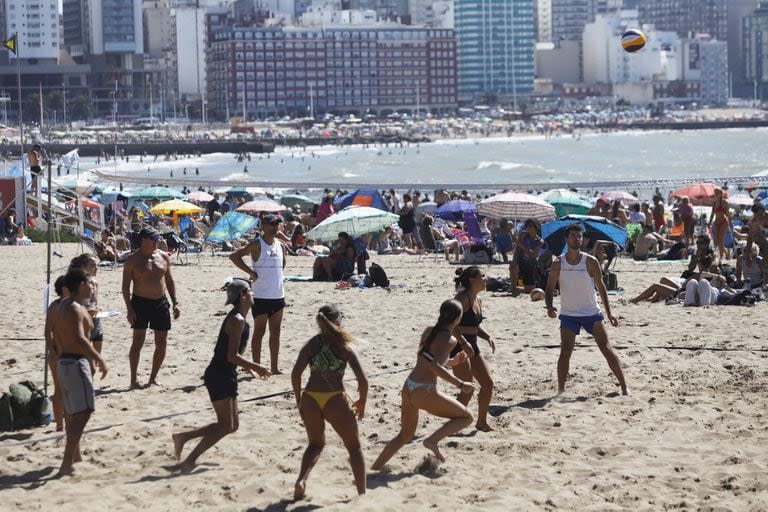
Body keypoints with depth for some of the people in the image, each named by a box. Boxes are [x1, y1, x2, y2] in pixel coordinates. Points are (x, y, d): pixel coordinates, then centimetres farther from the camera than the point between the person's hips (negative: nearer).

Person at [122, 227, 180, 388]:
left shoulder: (163, 257, 8)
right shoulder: (133, 260, -5)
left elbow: (169, 281, 15)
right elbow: (125, 286, -4)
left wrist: (175, 303, 8)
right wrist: (129, 308, -13)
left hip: (161, 303, 5)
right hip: (140, 302, -5)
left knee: (162, 343, 4)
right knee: (138, 341, -7)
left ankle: (153, 377, 16)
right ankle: (133, 380, -3)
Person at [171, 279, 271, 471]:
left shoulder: (237, 318, 15)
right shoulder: (237, 321, -17)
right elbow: (232, 356, -22)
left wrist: (249, 367, 19)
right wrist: (256, 367, -15)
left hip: (226, 376, 10)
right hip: (220, 376, -10)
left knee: (231, 426, 14)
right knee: (225, 425, -10)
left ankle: (183, 437, 18)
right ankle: (190, 460, -8)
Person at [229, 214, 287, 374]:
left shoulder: (280, 245, 10)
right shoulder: (256, 245, -9)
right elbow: (234, 256, -17)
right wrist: (251, 272, -17)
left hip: (278, 296, 6)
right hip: (261, 296, -6)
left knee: (275, 332, 9)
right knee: (259, 332, 0)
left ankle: (274, 367, 16)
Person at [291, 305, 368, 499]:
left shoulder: (311, 344, 8)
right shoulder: (344, 347, 2)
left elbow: (296, 374, -3)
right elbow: (362, 379, -4)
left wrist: (299, 402, 8)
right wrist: (362, 403, 11)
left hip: (310, 399, 3)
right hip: (335, 400, -3)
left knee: (315, 444, 26)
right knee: (354, 447, 17)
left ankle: (301, 480, 2)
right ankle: (362, 493, 17)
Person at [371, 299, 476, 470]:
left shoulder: (429, 331, 12)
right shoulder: (450, 340, -11)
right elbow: (435, 367, -25)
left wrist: (453, 361, 22)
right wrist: (460, 384, -21)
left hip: (408, 387, 7)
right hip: (424, 392, -7)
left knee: (405, 434, 25)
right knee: (466, 417, 9)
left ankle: (373, 469, 18)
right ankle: (433, 440, -8)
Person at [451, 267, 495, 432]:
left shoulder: (478, 301, 11)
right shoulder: (462, 299, -16)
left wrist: (487, 337, 6)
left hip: (472, 347, 9)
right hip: (459, 349, -9)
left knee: (488, 384, 8)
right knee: (468, 390, -10)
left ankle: (482, 422, 21)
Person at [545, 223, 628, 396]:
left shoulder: (590, 262, -6)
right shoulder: (558, 264, -4)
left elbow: (601, 287, 4)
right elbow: (550, 288, -1)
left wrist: (609, 313, 3)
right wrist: (549, 306, -21)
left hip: (592, 313, 0)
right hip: (568, 315, 0)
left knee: (607, 349, -3)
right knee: (565, 353, -10)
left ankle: (624, 386, 3)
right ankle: (560, 391, 0)